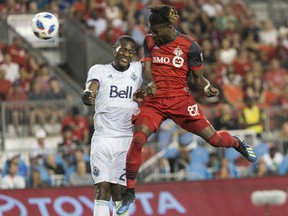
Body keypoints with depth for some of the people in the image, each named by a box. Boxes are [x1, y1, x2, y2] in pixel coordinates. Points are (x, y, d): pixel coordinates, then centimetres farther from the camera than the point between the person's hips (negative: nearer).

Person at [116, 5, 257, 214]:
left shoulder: (189, 46, -5)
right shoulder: (150, 42, 6)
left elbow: (198, 77, 2)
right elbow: (146, 69, 0)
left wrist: (207, 87, -18)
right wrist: (150, 83, -22)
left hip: (180, 99, -2)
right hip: (153, 101, 2)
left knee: (213, 138, -1)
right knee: (137, 140, -19)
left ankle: (237, 143, 37)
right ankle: (129, 191, -7)